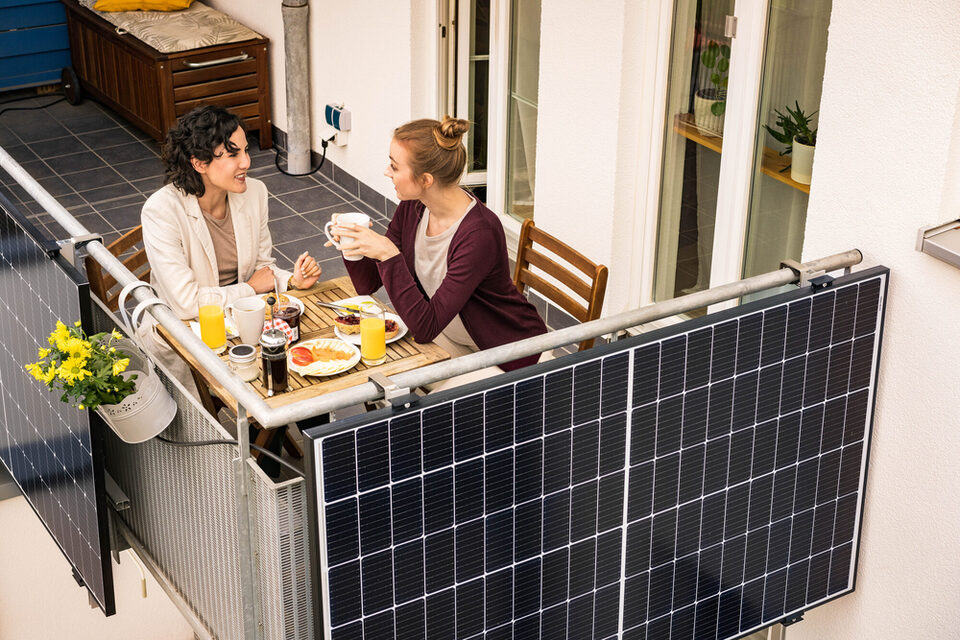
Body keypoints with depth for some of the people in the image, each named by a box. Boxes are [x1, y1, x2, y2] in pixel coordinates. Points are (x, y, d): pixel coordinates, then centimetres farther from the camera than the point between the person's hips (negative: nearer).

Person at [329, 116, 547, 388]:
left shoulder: (480, 233, -32)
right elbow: (368, 285, 1)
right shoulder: (412, 209, -9)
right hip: (451, 336, 7)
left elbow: (426, 326, -33)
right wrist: (351, 245, -19)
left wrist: (389, 254, -37)